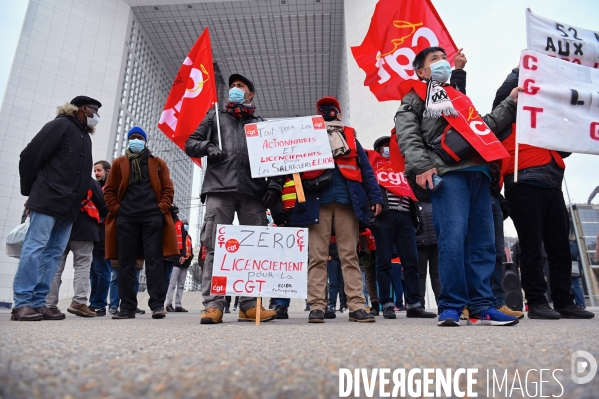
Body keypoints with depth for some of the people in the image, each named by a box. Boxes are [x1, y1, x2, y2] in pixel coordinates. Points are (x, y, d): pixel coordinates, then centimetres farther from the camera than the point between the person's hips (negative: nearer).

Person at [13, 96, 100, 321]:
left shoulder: (85, 137, 22)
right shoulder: (61, 125, -1)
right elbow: (30, 156, -6)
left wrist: (78, 200, 12)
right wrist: (30, 191, 0)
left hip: (68, 207, 8)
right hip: (48, 201, -8)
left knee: (54, 252, 4)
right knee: (35, 248, -8)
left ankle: (37, 303, 7)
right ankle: (22, 303, -5)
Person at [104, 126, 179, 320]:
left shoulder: (158, 163, 15)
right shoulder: (119, 163, 17)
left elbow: (168, 189, 9)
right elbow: (110, 190, 14)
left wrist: (162, 208, -5)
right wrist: (116, 209, 0)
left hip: (152, 216, -2)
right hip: (125, 217, 2)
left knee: (154, 260, -6)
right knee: (126, 262, 1)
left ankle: (157, 305, -5)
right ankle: (127, 307, 7)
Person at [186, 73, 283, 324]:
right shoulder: (215, 117, 25)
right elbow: (190, 144, 20)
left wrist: (275, 185, -1)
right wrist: (207, 146, -3)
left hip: (253, 191, 1)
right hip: (219, 188, 0)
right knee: (215, 247, -7)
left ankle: (249, 305, 3)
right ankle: (213, 305, -4)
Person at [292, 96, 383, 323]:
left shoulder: (350, 137, 21)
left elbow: (365, 168, 14)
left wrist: (375, 197, 3)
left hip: (348, 201, 1)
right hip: (317, 202, -1)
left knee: (350, 255, 1)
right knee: (317, 256, -3)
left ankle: (356, 306, 2)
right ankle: (317, 306, 0)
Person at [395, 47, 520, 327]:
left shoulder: (459, 96, 35)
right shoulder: (415, 97, 14)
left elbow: (486, 126, 35)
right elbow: (407, 136, -3)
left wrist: (510, 104, 27)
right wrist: (421, 166, -17)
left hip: (477, 172, 7)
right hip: (447, 172, -6)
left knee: (483, 241, 0)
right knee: (453, 238, -17)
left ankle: (481, 307, 4)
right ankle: (450, 307, -9)